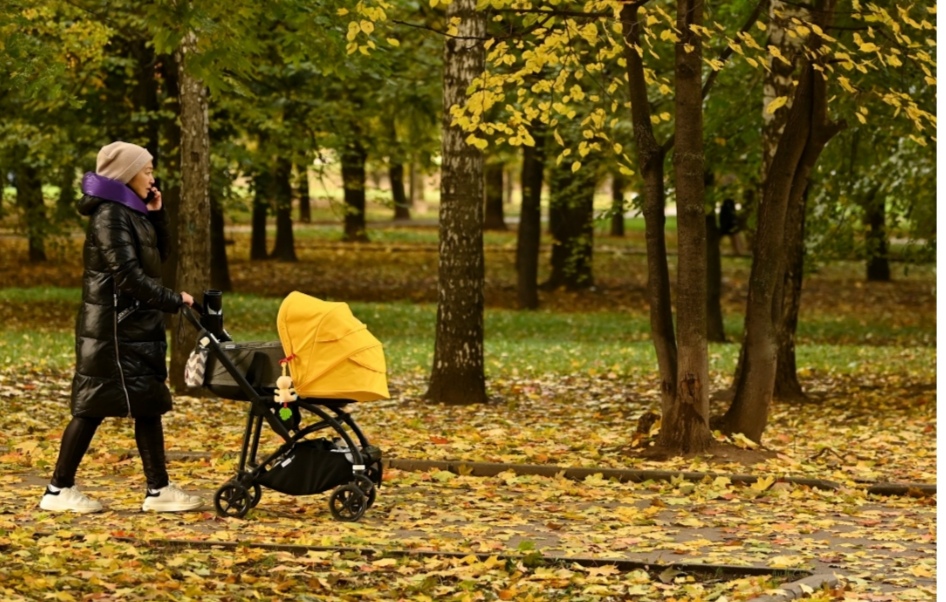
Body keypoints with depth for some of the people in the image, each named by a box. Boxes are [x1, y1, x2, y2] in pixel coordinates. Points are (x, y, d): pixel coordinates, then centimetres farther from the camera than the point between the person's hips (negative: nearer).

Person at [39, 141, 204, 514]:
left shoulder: (130, 213, 13)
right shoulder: (110, 216, -16)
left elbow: (158, 256, 20)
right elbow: (128, 276, -22)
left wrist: (157, 215, 7)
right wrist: (173, 301, -17)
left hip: (136, 326, 9)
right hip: (113, 328, -9)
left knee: (149, 406, 7)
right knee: (93, 406, -5)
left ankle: (159, 490, 9)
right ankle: (59, 490, 2)